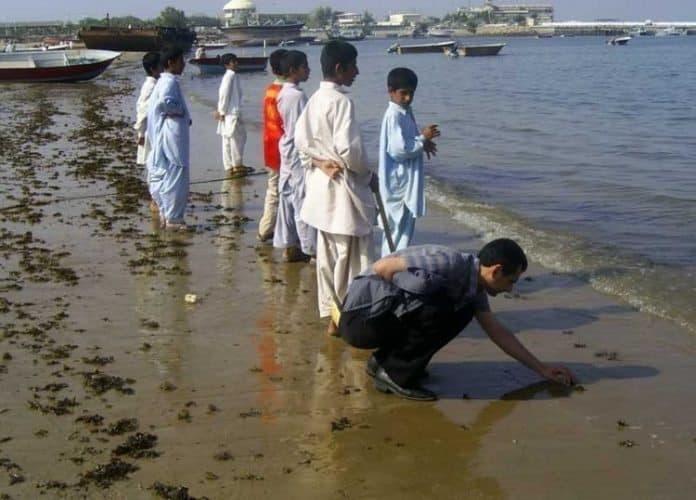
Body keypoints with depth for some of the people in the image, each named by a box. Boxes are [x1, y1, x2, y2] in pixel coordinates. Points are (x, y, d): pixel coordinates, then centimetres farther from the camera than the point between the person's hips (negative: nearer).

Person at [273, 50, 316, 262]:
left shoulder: (283, 94, 10)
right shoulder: (298, 95, -19)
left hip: (287, 150, 10)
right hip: (299, 152, -10)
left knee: (288, 198, 11)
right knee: (304, 200, -3)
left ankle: (289, 246, 17)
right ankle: (311, 248, 4)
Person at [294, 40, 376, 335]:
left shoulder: (314, 100, 8)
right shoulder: (341, 101, -19)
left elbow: (300, 139, 13)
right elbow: (349, 148, -24)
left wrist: (316, 162, 8)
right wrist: (368, 173, -8)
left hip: (320, 184, 9)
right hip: (343, 187, -9)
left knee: (327, 254, 14)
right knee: (353, 256, 0)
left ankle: (332, 316, 22)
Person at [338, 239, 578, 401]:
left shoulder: (473, 288, 8)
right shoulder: (450, 263, -22)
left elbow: (497, 332, 17)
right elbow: (382, 267, -23)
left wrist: (541, 368, 18)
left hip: (384, 316, 9)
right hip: (362, 317, -9)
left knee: (462, 312, 8)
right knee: (441, 310, -25)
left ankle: (384, 360, 12)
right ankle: (394, 374, -9)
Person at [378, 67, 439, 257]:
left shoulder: (405, 112, 11)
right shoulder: (393, 116, -18)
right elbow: (398, 150, -24)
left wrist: (423, 142, 2)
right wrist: (423, 139, -17)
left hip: (407, 181, 10)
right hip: (398, 183, -10)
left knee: (405, 227, 16)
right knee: (398, 229, -4)